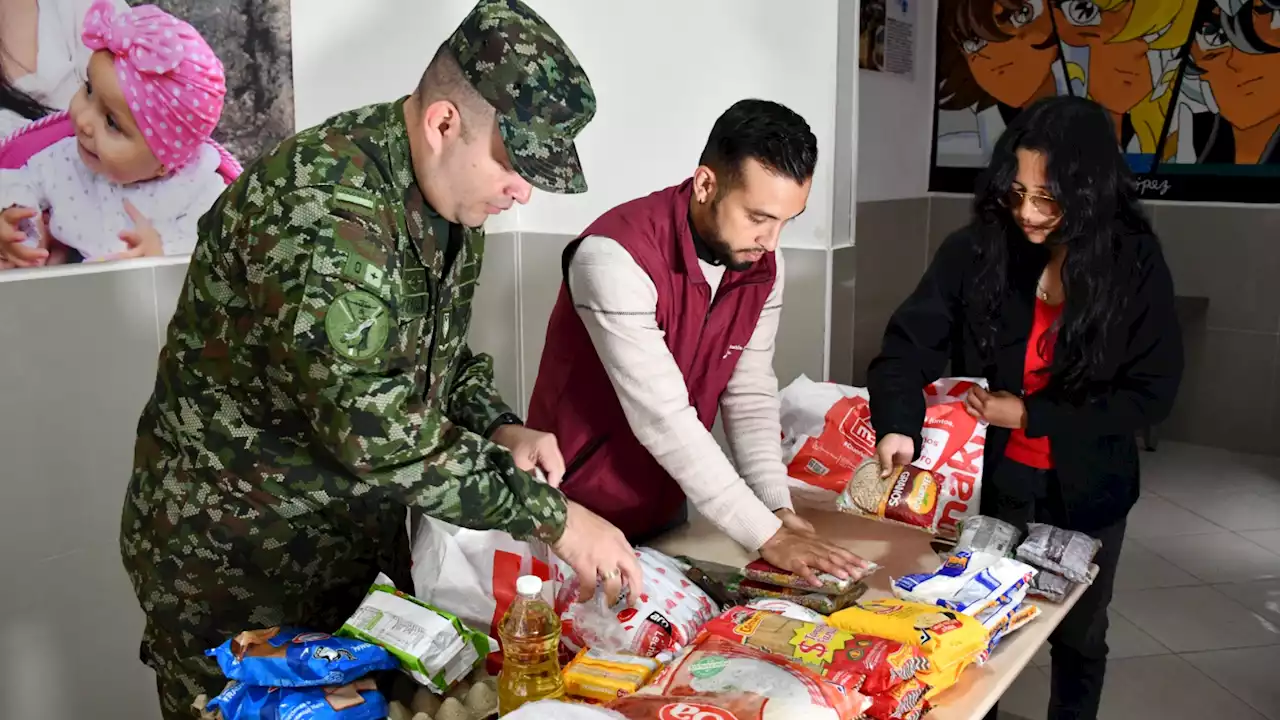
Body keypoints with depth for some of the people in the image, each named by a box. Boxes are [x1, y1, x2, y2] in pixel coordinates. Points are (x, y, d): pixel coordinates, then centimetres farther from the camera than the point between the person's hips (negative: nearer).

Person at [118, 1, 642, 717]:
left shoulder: (453, 194, -2)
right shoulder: (323, 206, -30)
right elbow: (373, 426, -34)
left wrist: (499, 428, -8)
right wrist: (551, 515, -28)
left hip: (364, 536, 8)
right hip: (233, 557, -7)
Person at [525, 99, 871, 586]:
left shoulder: (762, 265, -6)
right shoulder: (615, 256, -28)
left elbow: (750, 396, -1)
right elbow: (662, 418, -30)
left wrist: (778, 509, -14)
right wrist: (765, 536, -27)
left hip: (667, 507, 6)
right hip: (581, 510, -6)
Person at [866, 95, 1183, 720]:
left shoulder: (1136, 264, -14)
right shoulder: (976, 248, -14)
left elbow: (1151, 392, -13)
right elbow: (911, 342, -19)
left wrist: (1030, 415, -19)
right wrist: (897, 425, -38)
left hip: (1085, 486, 0)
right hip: (990, 476, 0)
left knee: (1078, 637, 21)